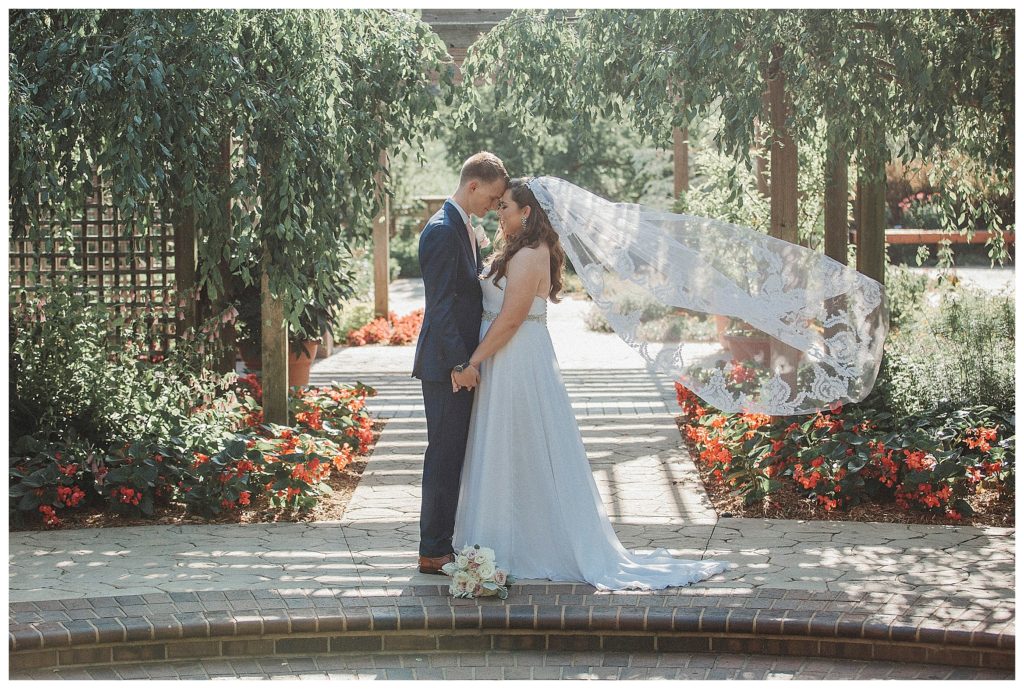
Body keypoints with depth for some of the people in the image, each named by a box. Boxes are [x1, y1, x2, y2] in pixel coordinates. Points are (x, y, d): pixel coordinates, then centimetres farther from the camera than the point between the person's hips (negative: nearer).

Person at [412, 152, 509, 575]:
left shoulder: (463, 227, 15)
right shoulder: (442, 230, -16)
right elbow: (439, 304, -20)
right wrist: (459, 363, -21)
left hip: (461, 362, 10)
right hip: (446, 365, -10)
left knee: (454, 456, 14)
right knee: (444, 456, -4)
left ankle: (445, 543, 21)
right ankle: (434, 552, 2)